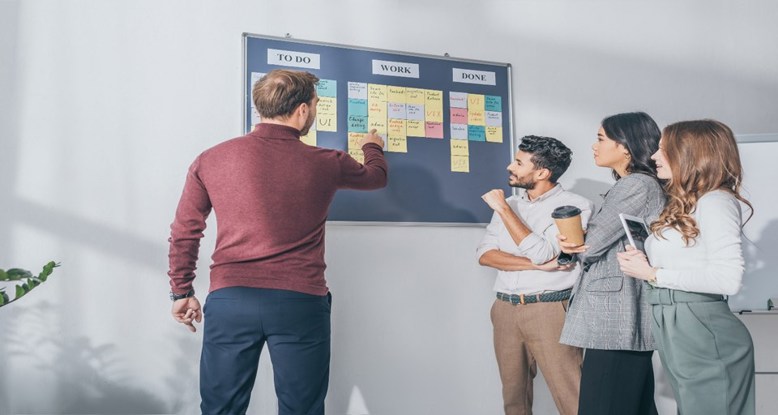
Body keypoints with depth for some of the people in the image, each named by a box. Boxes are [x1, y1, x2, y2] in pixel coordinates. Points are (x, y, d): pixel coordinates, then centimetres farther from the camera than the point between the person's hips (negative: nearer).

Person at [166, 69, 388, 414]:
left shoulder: (211, 160, 3)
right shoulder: (325, 164, 1)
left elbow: (184, 233, 8)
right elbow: (376, 176, 21)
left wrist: (182, 292, 20)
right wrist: (373, 147, 43)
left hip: (230, 300, 2)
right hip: (300, 303, -1)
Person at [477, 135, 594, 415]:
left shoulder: (575, 205, -5)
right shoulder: (509, 205, 12)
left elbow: (540, 252, -17)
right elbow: (485, 255, 1)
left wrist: (503, 209, -10)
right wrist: (537, 265, -13)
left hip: (549, 309, -5)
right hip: (506, 309, 5)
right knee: (513, 392, 14)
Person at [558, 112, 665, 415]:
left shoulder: (638, 186, -13)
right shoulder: (628, 186, 19)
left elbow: (590, 245, -16)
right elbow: (600, 243, 15)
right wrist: (572, 242, -6)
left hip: (615, 320, -10)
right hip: (619, 319, 10)